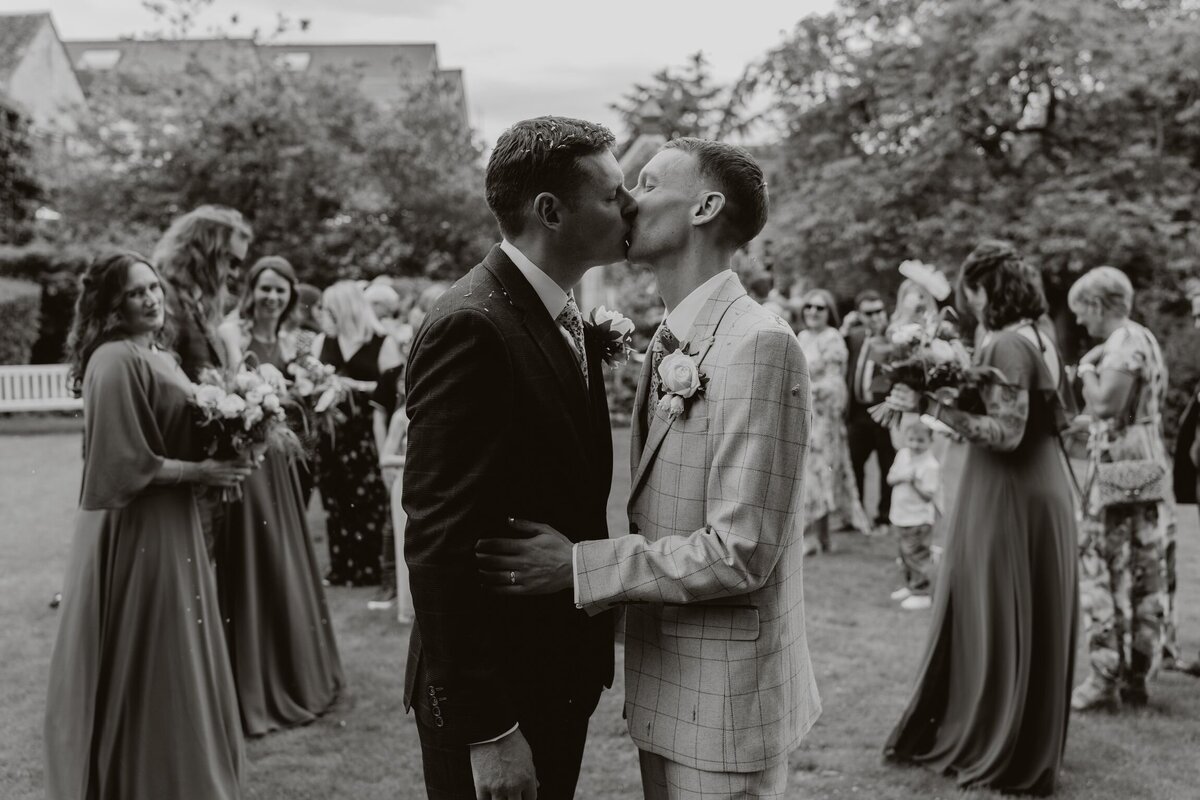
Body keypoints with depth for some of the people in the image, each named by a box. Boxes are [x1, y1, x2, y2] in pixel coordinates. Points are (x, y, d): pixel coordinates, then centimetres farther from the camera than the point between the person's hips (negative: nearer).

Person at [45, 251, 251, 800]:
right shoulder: (114, 361, -17)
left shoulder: (159, 356, 12)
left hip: (172, 525, 9)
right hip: (136, 533, -9)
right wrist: (201, 472, -15)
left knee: (177, 662, 17)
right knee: (148, 667, 2)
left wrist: (215, 461, 3)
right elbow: (124, 464, -21)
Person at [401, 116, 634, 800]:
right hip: (493, 693, -8)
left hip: (562, 677, 8)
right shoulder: (472, 327, -21)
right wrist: (486, 730, -22)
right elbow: (439, 544, -23)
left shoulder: (567, 319, 7)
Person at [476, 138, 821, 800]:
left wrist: (578, 566, -20)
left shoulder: (757, 344, -19)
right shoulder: (670, 344, 8)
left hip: (723, 700, -8)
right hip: (662, 691, 8)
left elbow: (739, 553, -23)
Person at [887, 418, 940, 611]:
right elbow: (890, 478, 5)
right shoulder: (903, 454, 4)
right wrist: (900, 476, -14)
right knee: (905, 556, 20)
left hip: (918, 521, -8)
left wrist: (915, 481, -30)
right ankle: (910, 586, 35)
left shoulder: (930, 466, -18)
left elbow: (929, 495, -20)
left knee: (917, 557, -1)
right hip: (899, 517, 8)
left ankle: (921, 594, 9)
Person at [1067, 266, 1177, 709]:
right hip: (1149, 462, 10)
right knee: (1146, 575, 11)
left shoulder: (1122, 344, -14)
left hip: (1120, 466, -10)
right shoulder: (1143, 337, 16)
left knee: (1104, 572, -5)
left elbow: (1106, 404, -22)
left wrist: (1087, 370, -7)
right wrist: (1093, 372, 8)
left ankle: (1106, 679, -2)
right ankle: (1136, 676, 18)